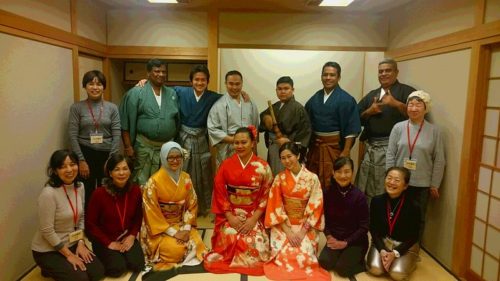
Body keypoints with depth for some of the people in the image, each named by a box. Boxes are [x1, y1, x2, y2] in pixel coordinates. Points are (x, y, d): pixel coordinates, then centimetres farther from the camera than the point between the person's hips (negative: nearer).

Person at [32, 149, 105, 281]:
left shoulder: (80, 187, -5)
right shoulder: (48, 193, -27)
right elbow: (47, 231, -22)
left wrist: (81, 243, -4)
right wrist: (68, 254, -16)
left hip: (72, 244, 6)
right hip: (47, 250, -6)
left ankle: (60, 268, 19)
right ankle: (50, 270, 13)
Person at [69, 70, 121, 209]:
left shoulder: (112, 108, 2)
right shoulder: (76, 108, -1)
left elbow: (117, 135, -1)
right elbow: (73, 136, -4)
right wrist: (81, 160, -9)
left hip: (107, 154, 1)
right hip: (86, 154, -1)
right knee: (87, 194, 9)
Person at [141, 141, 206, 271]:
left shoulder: (186, 178, -2)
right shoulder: (154, 181, -18)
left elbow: (192, 205, 3)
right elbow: (152, 212, -17)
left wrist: (186, 228, -11)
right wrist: (173, 233, -19)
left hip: (181, 224, 5)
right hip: (159, 228, -4)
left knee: (197, 244, -18)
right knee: (177, 250, -25)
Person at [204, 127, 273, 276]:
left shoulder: (263, 167, -4)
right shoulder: (226, 165, -1)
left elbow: (265, 196, -2)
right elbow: (220, 194, 0)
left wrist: (253, 219, -10)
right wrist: (230, 217, -8)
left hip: (254, 216, 0)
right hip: (230, 215, 1)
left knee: (256, 246, -18)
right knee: (230, 242, -21)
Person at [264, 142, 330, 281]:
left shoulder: (312, 178, -7)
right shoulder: (279, 179, -3)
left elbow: (315, 208, -8)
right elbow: (276, 208, -4)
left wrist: (302, 232, -15)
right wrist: (289, 232, -14)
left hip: (306, 226, -1)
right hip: (283, 225, 1)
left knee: (304, 256, -20)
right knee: (284, 255, -20)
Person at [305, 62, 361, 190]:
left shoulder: (346, 99, -8)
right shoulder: (315, 98, 7)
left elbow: (351, 128, -11)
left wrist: (346, 151, -16)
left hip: (335, 146, -5)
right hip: (315, 145, 5)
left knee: (332, 181, 2)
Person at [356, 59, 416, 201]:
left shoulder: (406, 91, 2)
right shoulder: (371, 95, 19)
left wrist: (396, 104, -19)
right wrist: (369, 111, -2)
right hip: (371, 148, 6)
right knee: (364, 190, 9)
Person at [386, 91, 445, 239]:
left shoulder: (434, 131, -5)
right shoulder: (398, 127, -3)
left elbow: (439, 160, -2)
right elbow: (390, 155, -1)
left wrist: (434, 185, -2)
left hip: (422, 184, 0)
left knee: (418, 218, 15)